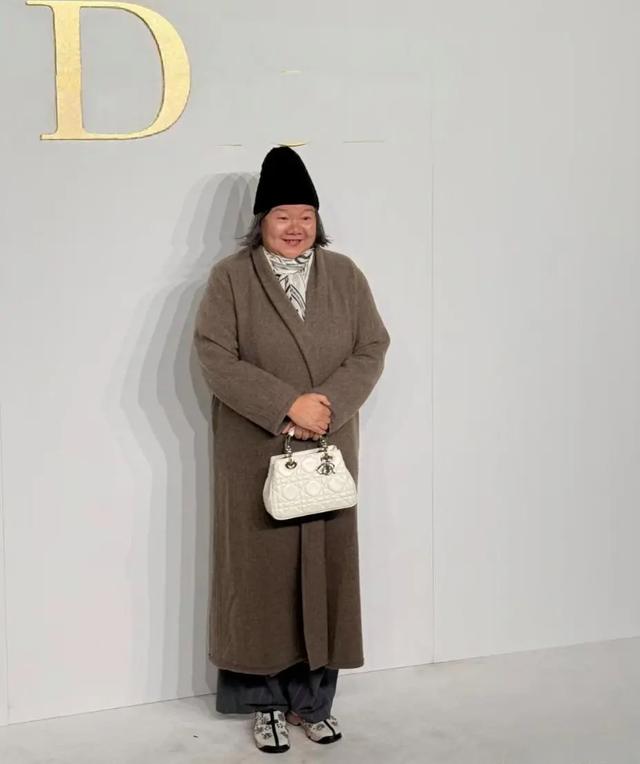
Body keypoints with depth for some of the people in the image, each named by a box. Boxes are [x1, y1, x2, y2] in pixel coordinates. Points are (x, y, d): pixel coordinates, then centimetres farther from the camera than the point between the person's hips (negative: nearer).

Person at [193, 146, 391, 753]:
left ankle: (313, 698, 18)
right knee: (262, 568, 2)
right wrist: (288, 405, -18)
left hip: (329, 450, 3)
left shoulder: (345, 274, 7)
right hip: (255, 453, -3)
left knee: (325, 565, 6)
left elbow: (372, 349, 2)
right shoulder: (230, 277, -2)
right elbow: (215, 357, -11)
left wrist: (329, 404, -15)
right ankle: (266, 700, 14)